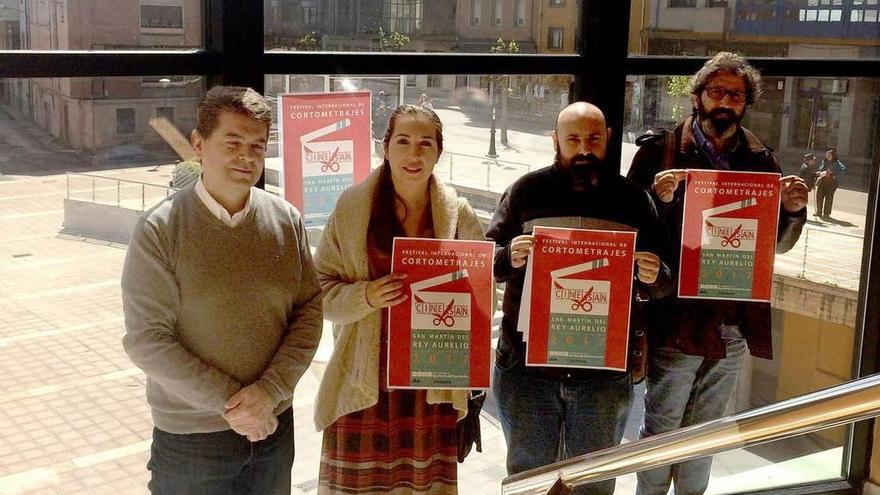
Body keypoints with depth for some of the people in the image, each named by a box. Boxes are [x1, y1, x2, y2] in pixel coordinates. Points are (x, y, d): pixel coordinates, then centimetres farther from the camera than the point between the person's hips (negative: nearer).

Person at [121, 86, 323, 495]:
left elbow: (309, 311, -1)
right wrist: (229, 402, -15)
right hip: (189, 437, -3)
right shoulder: (159, 230, -12)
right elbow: (147, 341, -13)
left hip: (274, 425, 3)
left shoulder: (286, 220, -2)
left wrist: (269, 391, -13)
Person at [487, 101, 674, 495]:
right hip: (527, 364, 0)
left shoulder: (633, 199, 4)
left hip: (605, 371, 1)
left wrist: (654, 278, -16)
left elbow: (662, 284, 7)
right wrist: (510, 258, -21)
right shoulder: (527, 190, 0)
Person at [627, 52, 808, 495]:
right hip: (677, 320, -4)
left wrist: (793, 210, -9)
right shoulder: (661, 150, -6)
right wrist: (660, 199, -26)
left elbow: (778, 244, 11)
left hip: (735, 324, 4)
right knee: (661, 428, 9)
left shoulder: (761, 160, 6)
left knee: (705, 431, 19)